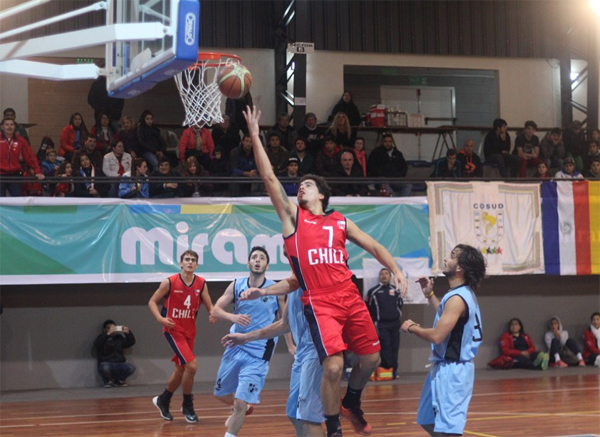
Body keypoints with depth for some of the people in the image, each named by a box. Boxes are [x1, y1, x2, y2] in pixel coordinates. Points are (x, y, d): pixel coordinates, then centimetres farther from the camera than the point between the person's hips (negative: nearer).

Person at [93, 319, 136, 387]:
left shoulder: (119, 338, 16)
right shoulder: (102, 338, 5)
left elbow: (131, 342, 11)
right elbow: (96, 344, -16)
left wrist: (128, 333, -8)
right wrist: (108, 334, -27)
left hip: (119, 365, 3)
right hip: (106, 364, -3)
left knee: (131, 368, -26)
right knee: (105, 368, -39)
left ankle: (118, 380, 6)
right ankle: (108, 381, -1)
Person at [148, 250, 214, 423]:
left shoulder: (201, 284, -1)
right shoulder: (169, 282, -11)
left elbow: (210, 306, 1)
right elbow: (152, 302, -3)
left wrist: (212, 314, -22)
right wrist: (160, 318, -19)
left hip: (190, 331, 6)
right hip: (173, 330, -6)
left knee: (181, 369, 16)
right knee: (192, 365, -18)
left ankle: (163, 400, 39)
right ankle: (187, 406, 2)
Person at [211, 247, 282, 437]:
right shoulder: (236, 285, -1)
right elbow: (215, 310, -5)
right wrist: (232, 316, -25)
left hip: (258, 354, -4)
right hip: (235, 347, 4)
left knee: (240, 403, -11)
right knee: (221, 394, 20)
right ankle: (242, 408, 50)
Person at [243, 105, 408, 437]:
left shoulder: (340, 221, 15)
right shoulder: (292, 215, 6)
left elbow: (373, 246, 13)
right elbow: (269, 177, -1)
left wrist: (395, 270, -4)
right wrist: (255, 134, -5)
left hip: (350, 297, 4)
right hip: (319, 302, -4)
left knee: (371, 358, 10)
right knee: (333, 367, -15)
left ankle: (351, 404, 39)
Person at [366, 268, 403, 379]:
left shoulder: (396, 291, 10)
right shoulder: (373, 291, -3)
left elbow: (400, 303, 25)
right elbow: (368, 307, 2)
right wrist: (373, 319, 4)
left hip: (395, 323, 4)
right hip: (381, 324, -4)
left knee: (394, 347, 4)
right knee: (385, 347, -11)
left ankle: (394, 370, 11)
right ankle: (386, 369, -7)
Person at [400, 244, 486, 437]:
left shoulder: (457, 298, -21)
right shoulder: (464, 294, 10)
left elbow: (436, 336, -26)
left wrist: (412, 327, -9)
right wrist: (430, 294, 23)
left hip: (452, 370, -10)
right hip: (447, 367, 10)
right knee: (428, 421, 21)